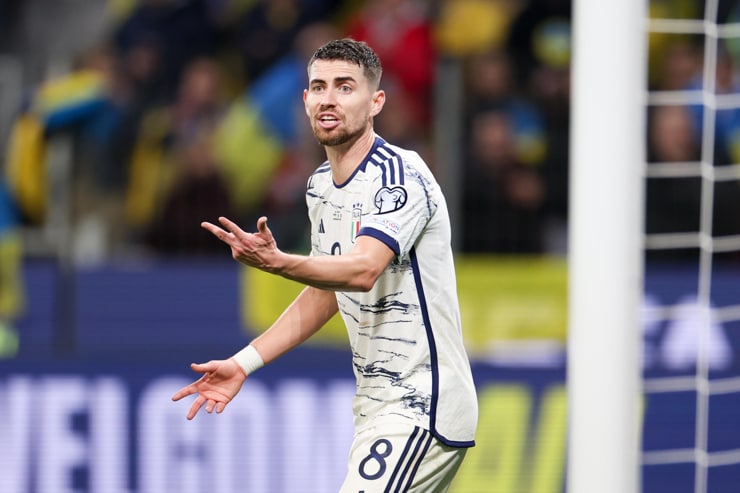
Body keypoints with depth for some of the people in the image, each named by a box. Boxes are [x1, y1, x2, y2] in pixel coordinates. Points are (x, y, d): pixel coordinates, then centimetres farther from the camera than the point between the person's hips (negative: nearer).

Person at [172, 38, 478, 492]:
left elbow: (363, 270, -34)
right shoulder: (322, 185, 11)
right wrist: (244, 363, 15)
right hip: (377, 404, 9)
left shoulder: (402, 176, -17)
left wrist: (277, 263, -50)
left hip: (421, 406, -9)